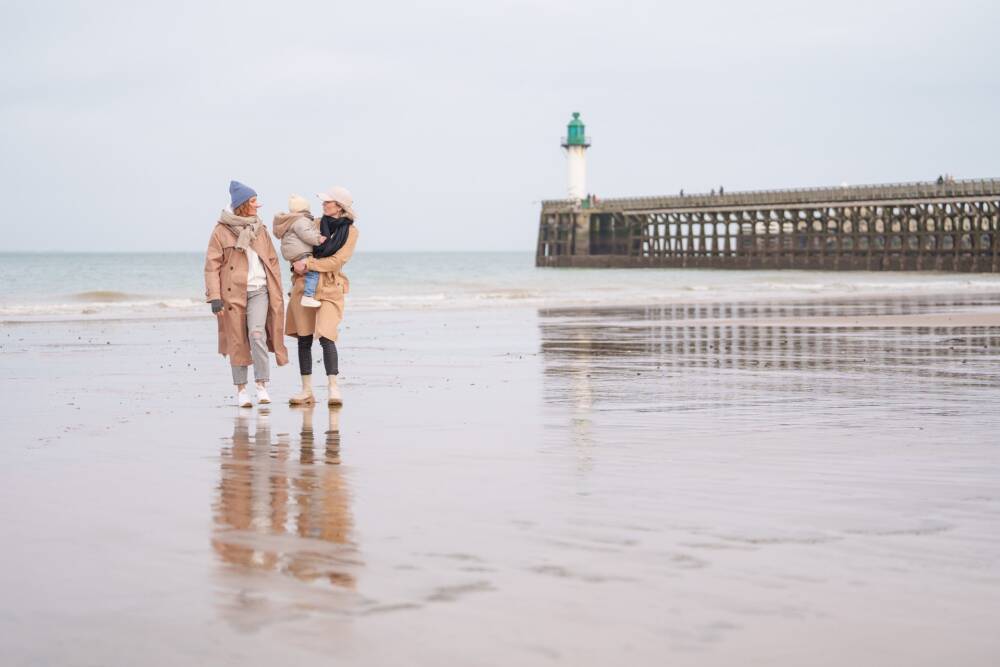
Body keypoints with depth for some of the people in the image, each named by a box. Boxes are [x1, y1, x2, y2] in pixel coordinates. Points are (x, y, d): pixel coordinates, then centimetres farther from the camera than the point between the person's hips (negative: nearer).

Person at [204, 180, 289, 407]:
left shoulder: (259, 229, 11)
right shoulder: (222, 231, -2)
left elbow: (272, 262, 16)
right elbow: (212, 265, -3)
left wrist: (277, 294, 12)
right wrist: (214, 297, -11)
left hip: (259, 291, 2)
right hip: (233, 293, -2)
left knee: (257, 335, -16)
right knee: (237, 342, 3)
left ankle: (262, 385, -12)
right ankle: (241, 390, 13)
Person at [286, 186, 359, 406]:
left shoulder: (350, 231, -1)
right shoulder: (315, 224, 9)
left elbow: (337, 260, -11)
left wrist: (308, 263, -16)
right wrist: (297, 263, -5)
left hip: (330, 287, -4)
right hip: (304, 285, 4)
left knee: (326, 337, -17)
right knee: (304, 338, 5)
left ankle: (333, 388, -15)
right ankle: (307, 390, 12)